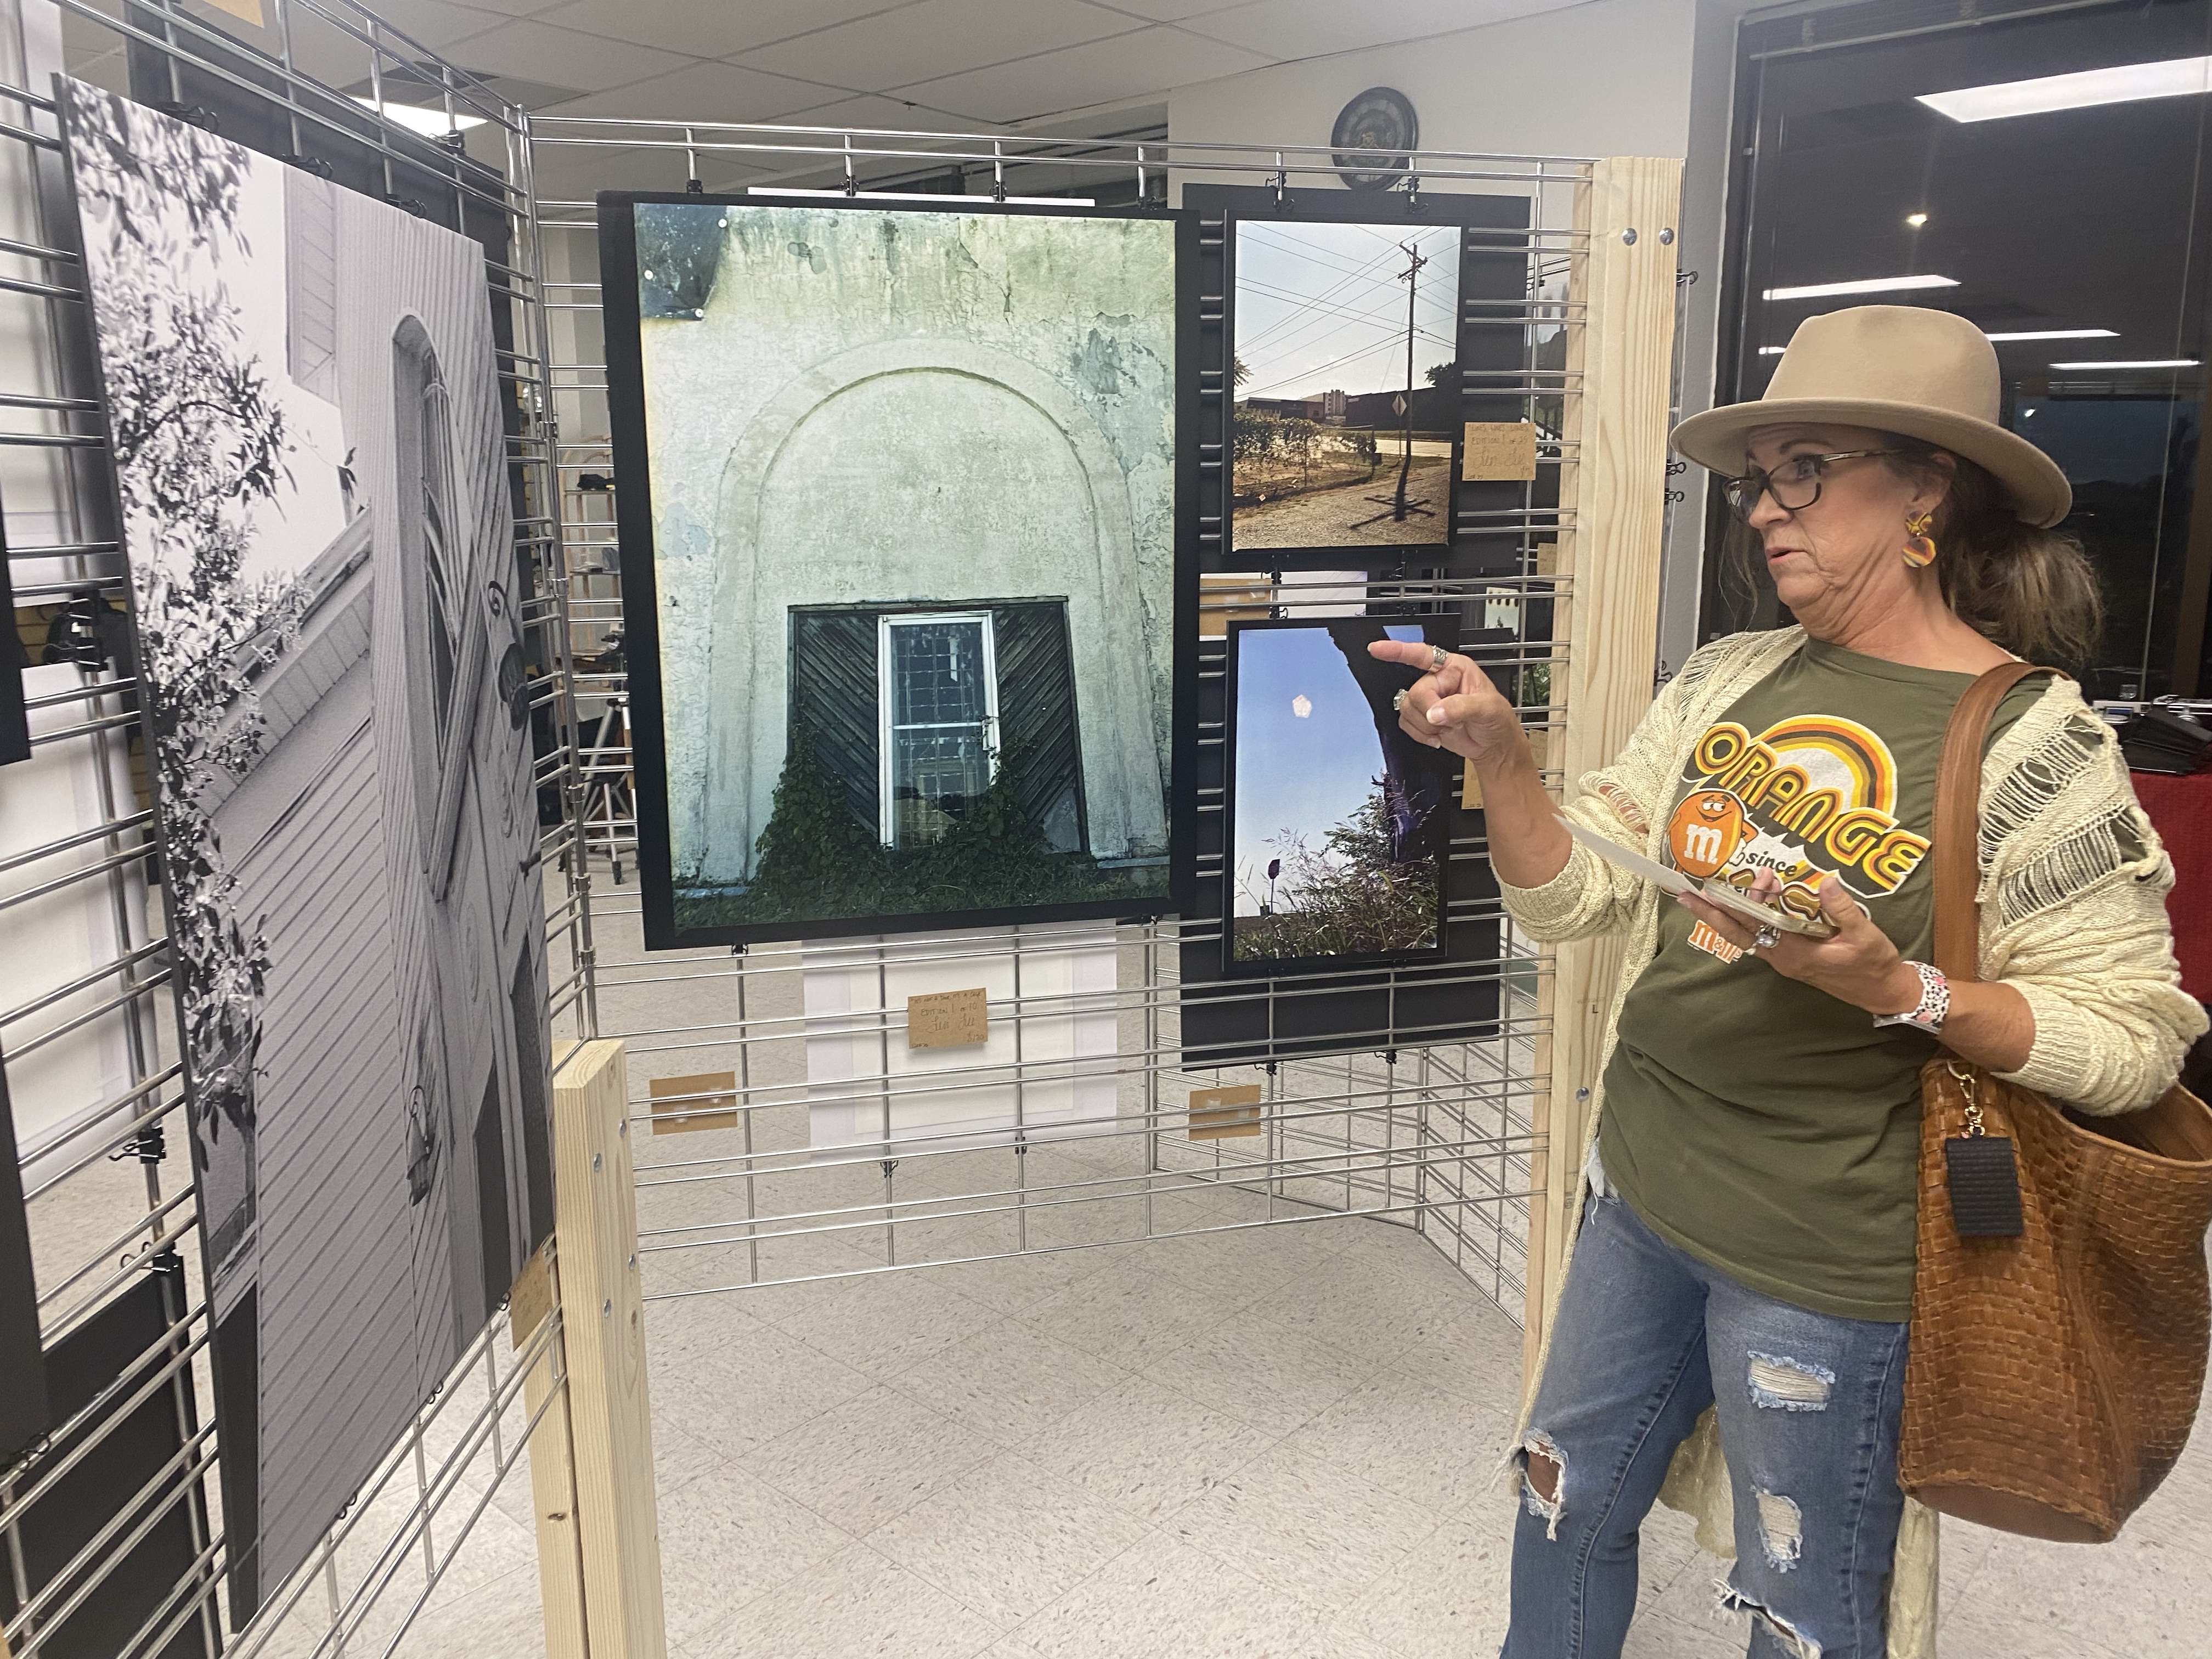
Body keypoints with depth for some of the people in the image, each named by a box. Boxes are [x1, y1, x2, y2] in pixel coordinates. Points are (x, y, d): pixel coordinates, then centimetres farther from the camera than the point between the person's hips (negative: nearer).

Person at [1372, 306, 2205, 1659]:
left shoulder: (2036, 748, -15)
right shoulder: (1729, 681, 0)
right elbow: (1574, 894, 0)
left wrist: (1897, 988, -27)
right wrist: (1500, 754, -16)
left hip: (1829, 1256, -5)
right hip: (1643, 1189, 5)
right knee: (1573, 1497, 24)